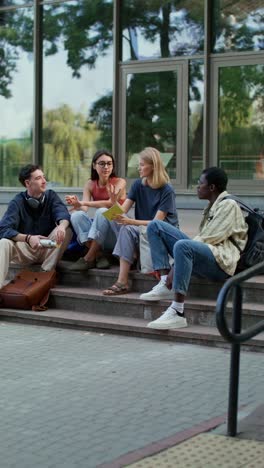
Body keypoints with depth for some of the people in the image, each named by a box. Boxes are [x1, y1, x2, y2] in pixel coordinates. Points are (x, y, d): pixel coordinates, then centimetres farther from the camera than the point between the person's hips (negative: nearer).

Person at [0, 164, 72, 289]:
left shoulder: (51, 196, 0)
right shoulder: (18, 202, -7)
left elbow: (63, 214, -19)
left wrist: (62, 226, -44)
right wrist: (28, 238, -37)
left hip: (47, 249, 2)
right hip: (24, 247, -1)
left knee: (67, 230, -25)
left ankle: (45, 273, -29)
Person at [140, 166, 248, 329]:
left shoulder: (229, 205, -6)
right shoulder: (212, 207, 25)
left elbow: (208, 240, -15)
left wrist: (175, 270, -18)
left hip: (221, 261, -10)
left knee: (182, 246, -40)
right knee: (155, 226, 4)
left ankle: (178, 314, -42)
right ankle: (165, 284, -11)